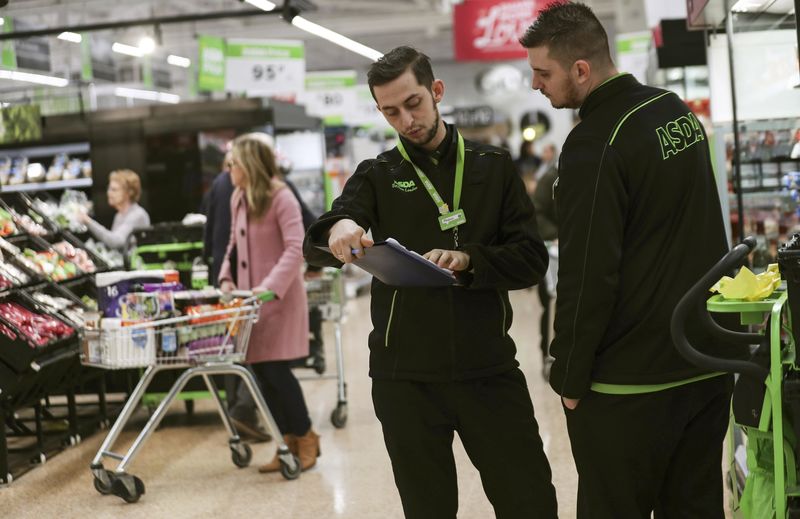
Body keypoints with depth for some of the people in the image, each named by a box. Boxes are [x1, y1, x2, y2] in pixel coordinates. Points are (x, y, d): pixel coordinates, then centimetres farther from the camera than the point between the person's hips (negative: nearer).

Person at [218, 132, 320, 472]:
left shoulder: (281, 199, -12)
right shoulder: (238, 199, 10)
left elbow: (295, 249, -20)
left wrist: (270, 286, -28)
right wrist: (226, 277, 4)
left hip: (279, 297, -7)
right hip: (250, 297, 7)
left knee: (275, 369, -9)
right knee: (262, 372, 6)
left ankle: (305, 438, 10)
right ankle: (288, 442, 18)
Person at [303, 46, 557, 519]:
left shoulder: (494, 167, 7)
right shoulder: (377, 176, 6)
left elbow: (532, 258, -1)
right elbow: (315, 248, -9)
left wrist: (468, 259, -20)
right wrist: (337, 230, -33)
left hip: (489, 370, 0)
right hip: (406, 377, 0)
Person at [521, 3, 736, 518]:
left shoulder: (593, 146, -19)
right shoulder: (677, 111, 8)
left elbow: (587, 277, -19)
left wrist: (569, 377, -9)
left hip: (629, 385, -8)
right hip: (708, 364, 8)